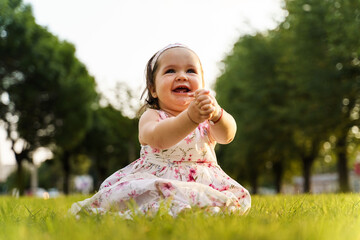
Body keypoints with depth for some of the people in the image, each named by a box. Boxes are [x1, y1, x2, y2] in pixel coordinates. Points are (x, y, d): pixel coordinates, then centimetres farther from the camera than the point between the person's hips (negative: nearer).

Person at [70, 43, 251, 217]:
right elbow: (157, 138, -25)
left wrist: (216, 114, -38)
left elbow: (227, 135, -15)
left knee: (236, 199, -24)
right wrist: (191, 117, -43)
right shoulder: (151, 116, -1)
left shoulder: (208, 118, 7)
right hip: (156, 182, -3)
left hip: (203, 184, 3)